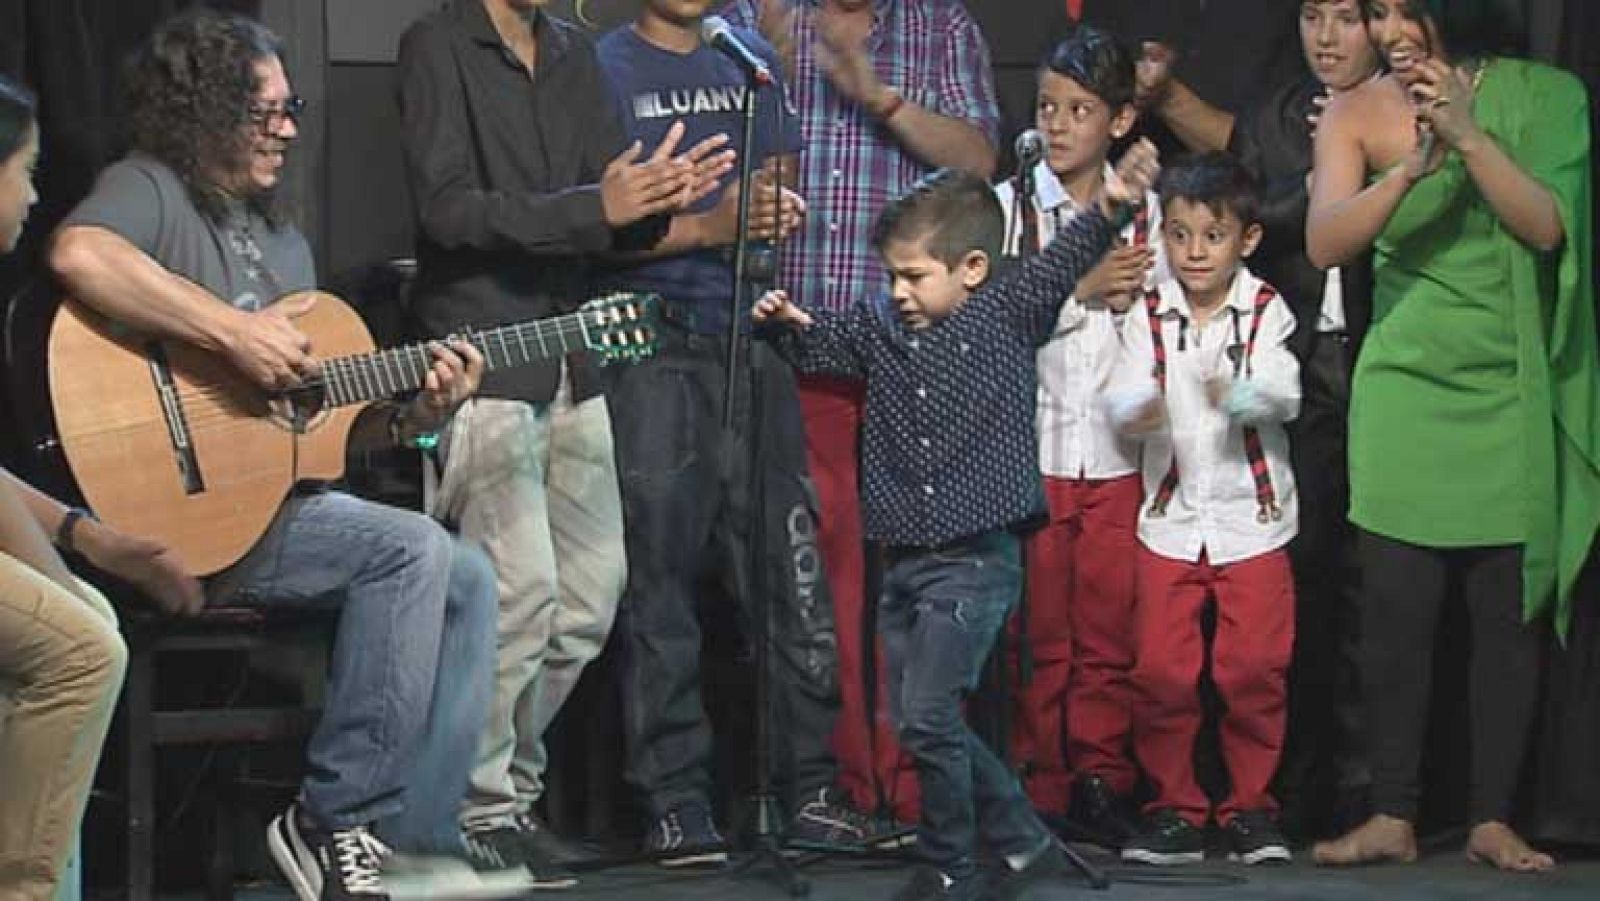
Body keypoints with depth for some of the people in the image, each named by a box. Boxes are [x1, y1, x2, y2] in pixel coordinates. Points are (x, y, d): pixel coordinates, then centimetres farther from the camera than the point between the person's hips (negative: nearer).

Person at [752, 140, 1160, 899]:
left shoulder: (1008, 315, -2)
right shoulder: (881, 329, 11)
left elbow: (1062, 264, -11)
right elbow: (825, 347, 25)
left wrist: (1109, 205, -27)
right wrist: (791, 325, 4)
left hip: (976, 558, -7)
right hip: (906, 557, 7)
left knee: (928, 715, -11)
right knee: (912, 720, 10)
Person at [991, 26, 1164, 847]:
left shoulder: (1146, 213, 7)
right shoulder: (1006, 207, 4)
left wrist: (1131, 296, -12)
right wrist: (1082, 289, -10)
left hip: (1119, 449, 1)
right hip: (1028, 446, -1)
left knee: (1111, 625, 2)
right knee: (1035, 627, 2)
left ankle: (1101, 779, 12)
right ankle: (1036, 786, 10)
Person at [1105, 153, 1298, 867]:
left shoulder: (1266, 312, -2)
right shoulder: (1149, 317, 3)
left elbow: (1284, 393, -17)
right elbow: (1121, 398, -7)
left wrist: (1243, 395, -39)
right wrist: (1138, 409, -31)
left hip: (1252, 519, -2)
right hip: (1170, 517, 2)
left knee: (1253, 669, -1)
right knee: (1162, 670, -1)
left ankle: (1251, 807, 12)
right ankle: (1174, 809, 10)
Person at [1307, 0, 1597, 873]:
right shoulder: (1355, 113, 0)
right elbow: (1325, 241, -12)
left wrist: (1468, 135, -22)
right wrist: (1410, 170, -28)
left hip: (1512, 394, 0)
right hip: (1403, 391, 0)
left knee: (1508, 610, 1)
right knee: (1397, 610, -2)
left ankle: (1493, 819, 8)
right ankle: (1392, 817, 4)